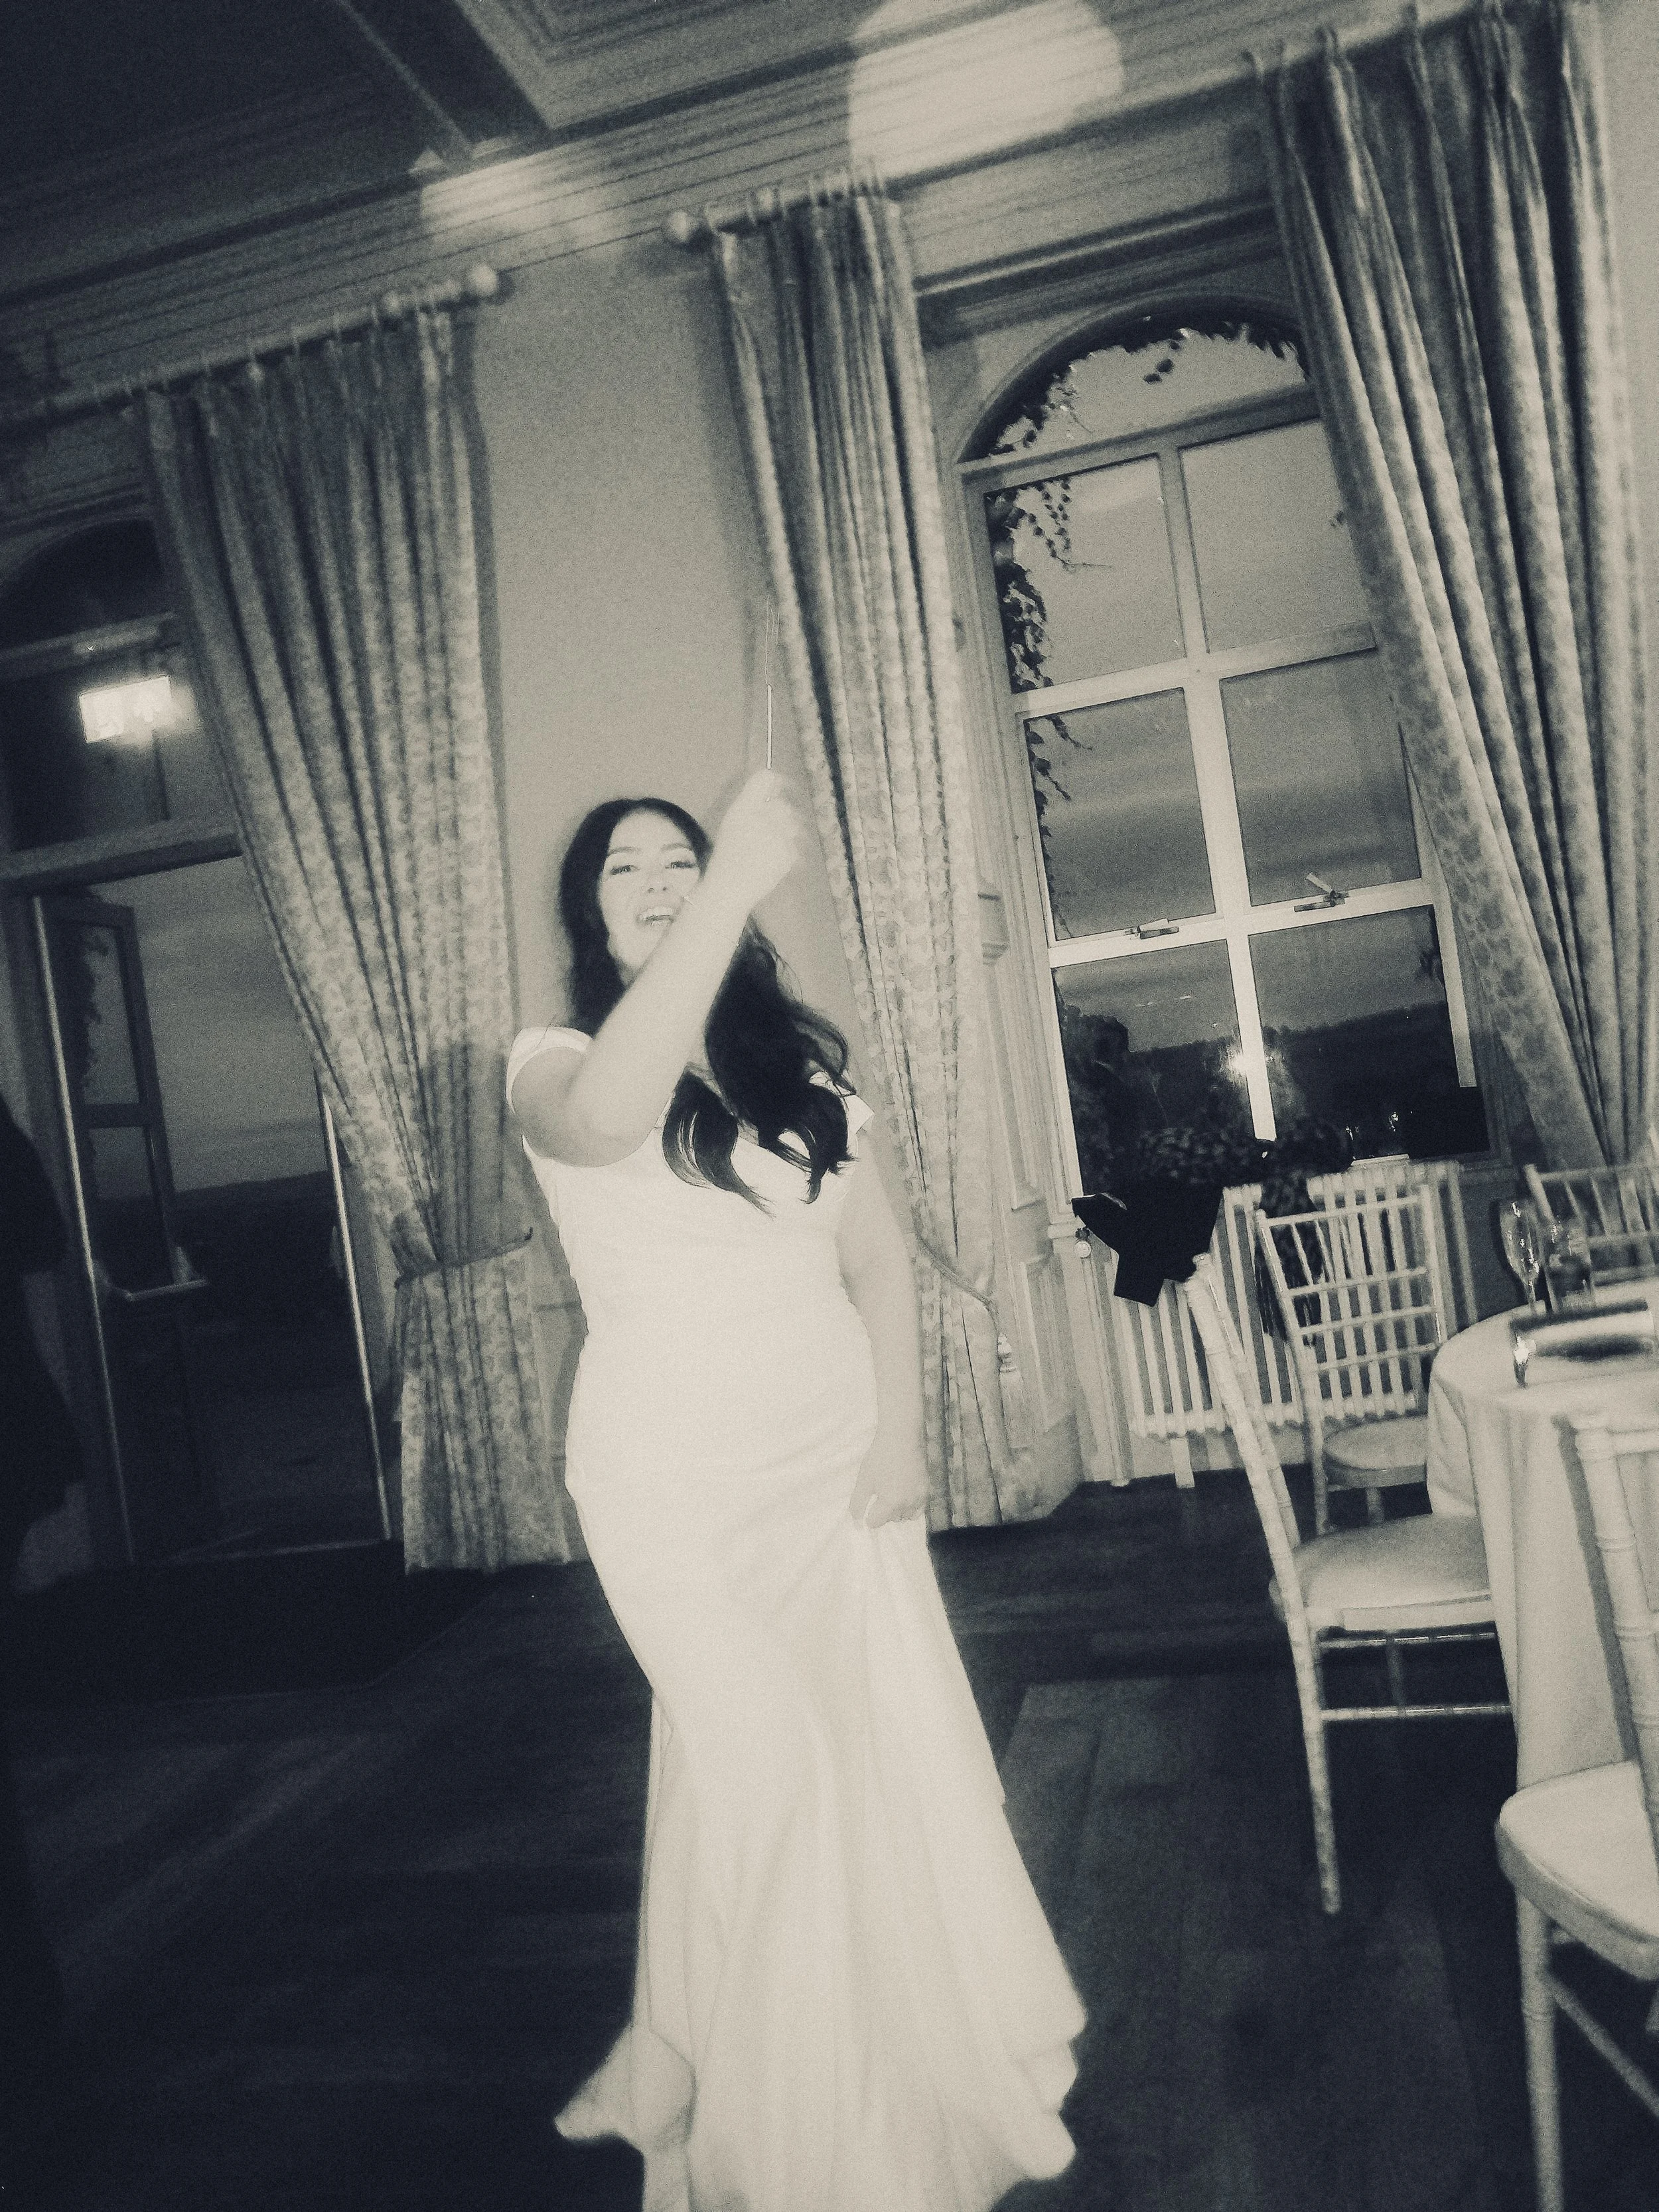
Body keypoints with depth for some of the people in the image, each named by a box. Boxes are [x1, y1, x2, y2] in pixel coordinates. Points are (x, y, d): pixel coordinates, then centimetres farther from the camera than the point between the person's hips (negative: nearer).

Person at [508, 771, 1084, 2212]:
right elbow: (609, 1117, -32)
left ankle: (926, 2067, 31)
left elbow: (877, 1256, 7)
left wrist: (899, 1429, -5)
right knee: (765, 1761, -4)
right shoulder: (554, 1066, -5)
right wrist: (739, 882, -34)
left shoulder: (800, 1063, 10)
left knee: (900, 1744, 7)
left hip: (837, 1451, 5)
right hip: (679, 1473, -4)